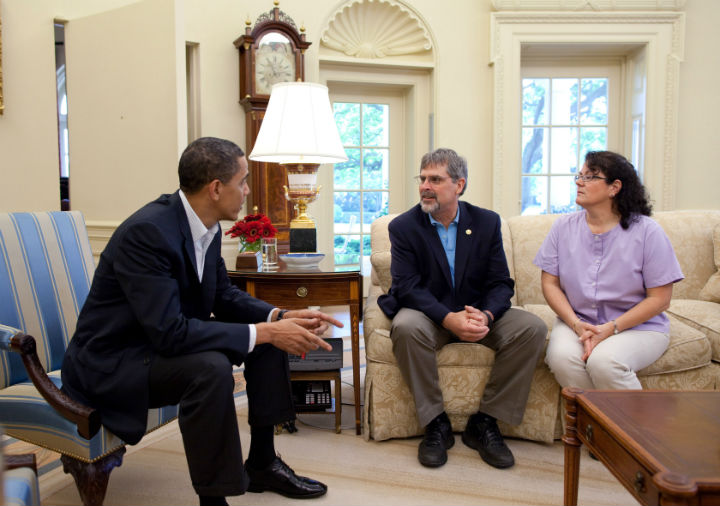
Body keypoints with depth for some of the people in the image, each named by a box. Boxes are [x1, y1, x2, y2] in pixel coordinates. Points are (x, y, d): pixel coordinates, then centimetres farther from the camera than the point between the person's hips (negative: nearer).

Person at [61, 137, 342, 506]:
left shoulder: (207, 228, -3)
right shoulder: (146, 232, -29)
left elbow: (224, 296, 7)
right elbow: (169, 332, -33)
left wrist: (280, 318, -10)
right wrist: (263, 332, -30)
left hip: (164, 338, 9)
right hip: (112, 362, -9)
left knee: (269, 335, 3)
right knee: (211, 367, -34)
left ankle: (261, 462, 14)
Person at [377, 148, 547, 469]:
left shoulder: (487, 222, 3)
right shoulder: (403, 226, -3)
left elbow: (501, 283, -1)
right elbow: (406, 286, -13)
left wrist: (486, 315, -24)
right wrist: (449, 318, -28)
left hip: (477, 314, 3)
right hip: (428, 314, -2)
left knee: (532, 328, -21)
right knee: (406, 327, -36)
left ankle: (484, 423, -10)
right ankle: (435, 424, -17)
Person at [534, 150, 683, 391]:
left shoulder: (648, 231, -5)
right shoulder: (563, 227, 4)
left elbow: (660, 298, -6)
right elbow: (550, 283, 2)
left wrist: (611, 328, -16)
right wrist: (578, 325, -12)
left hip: (638, 326, -2)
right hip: (575, 322, 3)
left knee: (603, 361, -32)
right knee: (562, 357, -29)